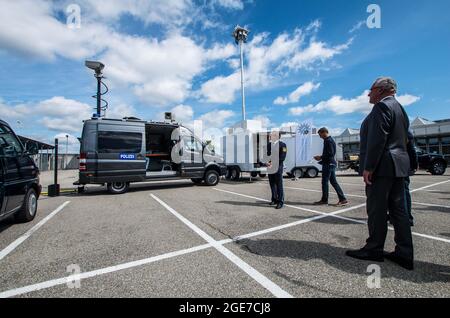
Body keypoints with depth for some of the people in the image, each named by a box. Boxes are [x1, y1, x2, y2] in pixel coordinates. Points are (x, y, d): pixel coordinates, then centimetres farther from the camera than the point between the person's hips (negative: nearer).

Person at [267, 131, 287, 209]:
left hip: (278, 168, -5)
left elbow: (282, 157, -10)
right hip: (270, 168, 6)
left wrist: (273, 163, -17)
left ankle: (280, 202, 5)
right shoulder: (269, 144, 14)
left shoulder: (282, 145, -3)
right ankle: (274, 199, 26)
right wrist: (268, 162, -4)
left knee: (279, 185, -3)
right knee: (272, 184, 13)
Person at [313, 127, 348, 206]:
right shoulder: (330, 140, 18)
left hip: (328, 164, -10)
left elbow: (330, 153, -20)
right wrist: (321, 157, 14)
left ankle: (324, 200, 8)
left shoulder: (328, 141, -14)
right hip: (331, 163, 10)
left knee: (324, 182, -1)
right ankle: (343, 199, 13)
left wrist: (321, 157, -12)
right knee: (333, 182, 11)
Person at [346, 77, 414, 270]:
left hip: (381, 167, -10)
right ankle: (404, 254, 17)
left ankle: (374, 250, 10)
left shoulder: (382, 107, -10)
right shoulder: (399, 108, 22)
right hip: (398, 166, 10)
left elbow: (377, 140, -20)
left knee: (377, 210, -2)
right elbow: (403, 139, 21)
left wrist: (368, 167, -19)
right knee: (398, 209, 11)